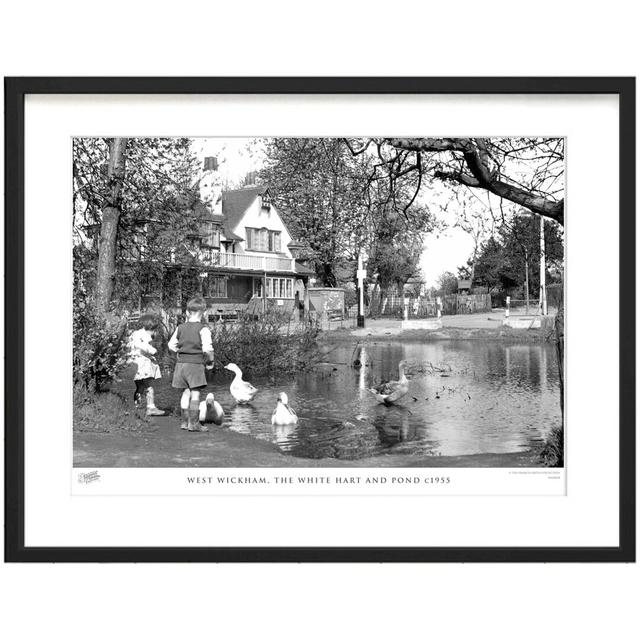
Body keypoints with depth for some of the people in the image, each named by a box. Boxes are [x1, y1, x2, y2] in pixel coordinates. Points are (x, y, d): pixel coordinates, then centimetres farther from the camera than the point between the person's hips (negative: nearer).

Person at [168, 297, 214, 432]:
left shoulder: (180, 327, 8)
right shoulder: (203, 329, -9)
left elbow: (171, 345, 12)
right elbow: (207, 348, -16)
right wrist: (210, 361, -2)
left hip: (181, 363, 6)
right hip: (196, 363, -6)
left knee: (186, 392, 14)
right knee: (195, 393, -1)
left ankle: (184, 421, 18)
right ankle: (193, 423, -1)